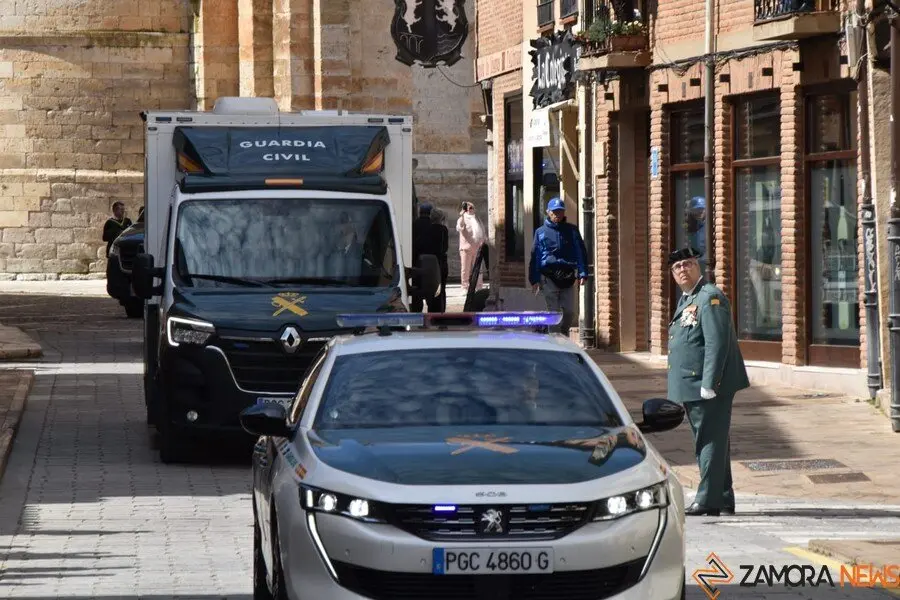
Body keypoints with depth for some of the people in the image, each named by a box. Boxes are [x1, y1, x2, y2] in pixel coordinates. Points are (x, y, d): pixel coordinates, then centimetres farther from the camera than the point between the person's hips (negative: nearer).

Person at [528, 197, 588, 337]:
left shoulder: (572, 231, 11)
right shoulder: (541, 232, 8)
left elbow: (581, 252, 9)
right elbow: (535, 256, 7)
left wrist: (582, 273, -3)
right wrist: (535, 279, 1)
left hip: (567, 277, 1)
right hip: (549, 277, -1)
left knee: (569, 311, 0)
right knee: (553, 312, -4)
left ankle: (563, 336, 22)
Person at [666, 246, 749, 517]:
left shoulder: (709, 297, -12)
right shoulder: (686, 300, 18)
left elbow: (717, 342, -19)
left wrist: (709, 384, -23)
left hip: (708, 386, -10)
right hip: (690, 388, 10)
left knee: (710, 441, -7)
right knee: (706, 441, 13)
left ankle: (709, 499, -5)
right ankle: (723, 500, 19)